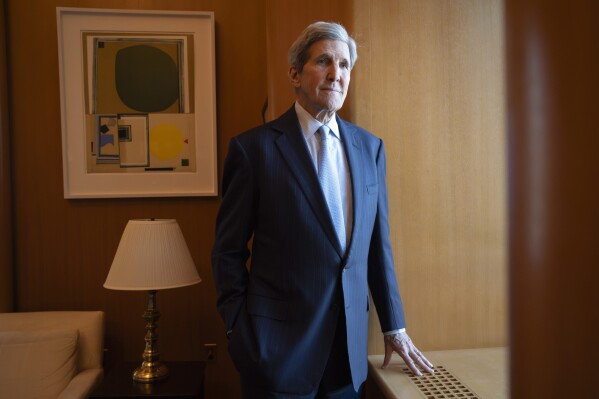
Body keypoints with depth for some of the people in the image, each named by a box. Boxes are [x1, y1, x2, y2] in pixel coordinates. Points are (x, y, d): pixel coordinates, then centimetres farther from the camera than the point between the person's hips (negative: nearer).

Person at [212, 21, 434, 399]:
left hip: (350, 346, 4)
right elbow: (229, 251, -4)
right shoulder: (254, 147, -9)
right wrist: (241, 332, -4)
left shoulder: (370, 147, 4)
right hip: (279, 345, -3)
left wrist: (394, 326, 9)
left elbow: (378, 245, 8)